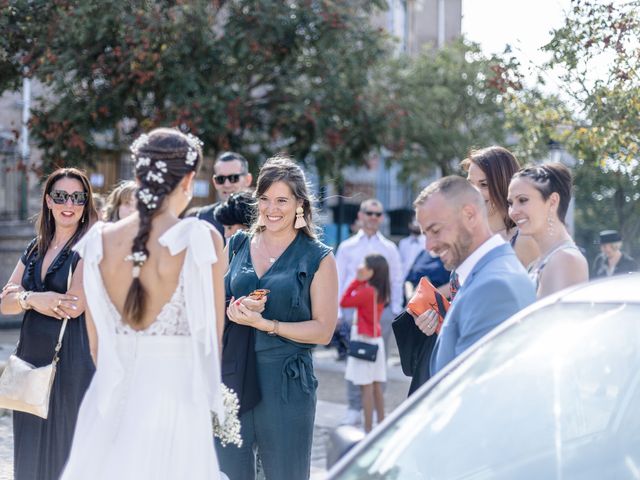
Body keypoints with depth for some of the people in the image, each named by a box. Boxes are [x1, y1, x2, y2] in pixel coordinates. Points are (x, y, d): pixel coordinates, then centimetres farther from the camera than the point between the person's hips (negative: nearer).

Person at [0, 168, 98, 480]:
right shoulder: (35, 249, 13)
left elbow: (76, 306, -18)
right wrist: (31, 299, -13)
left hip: (71, 360, -6)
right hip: (32, 358, 6)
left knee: (66, 454, 0)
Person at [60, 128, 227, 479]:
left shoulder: (101, 241, 0)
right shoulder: (202, 240, -11)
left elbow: (96, 340, 8)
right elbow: (213, 334, -2)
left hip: (111, 401, 4)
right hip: (174, 396, -4)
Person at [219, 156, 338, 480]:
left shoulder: (318, 258, 0)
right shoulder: (237, 245, 11)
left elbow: (323, 329, -5)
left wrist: (264, 323, -14)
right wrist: (233, 312, -10)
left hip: (286, 383, -3)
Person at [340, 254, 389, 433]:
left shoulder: (367, 291, -18)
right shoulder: (380, 292, 7)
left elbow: (344, 302, -12)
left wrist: (357, 280, -8)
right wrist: (359, 281, 3)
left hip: (365, 341, -8)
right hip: (376, 340, 9)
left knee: (366, 386, -6)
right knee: (377, 386, 12)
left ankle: (368, 428, -5)